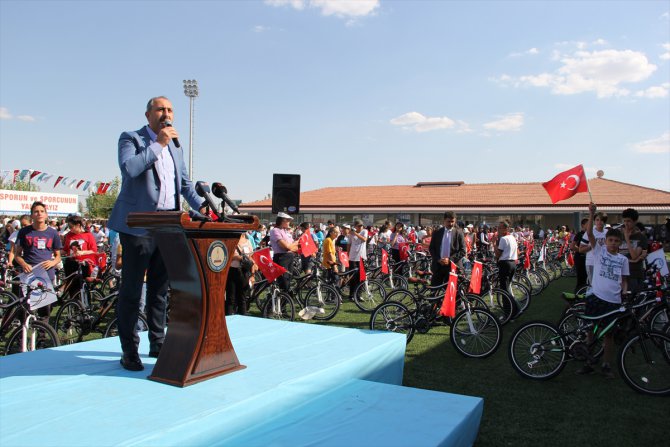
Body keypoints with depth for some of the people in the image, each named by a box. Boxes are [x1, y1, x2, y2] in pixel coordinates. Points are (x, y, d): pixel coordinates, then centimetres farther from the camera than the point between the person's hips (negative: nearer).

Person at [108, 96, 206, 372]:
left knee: (160, 289, 12)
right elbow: (128, 167, -19)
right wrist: (158, 144, -14)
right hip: (138, 225, -6)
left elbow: (184, 182, 20)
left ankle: (157, 344, 23)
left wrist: (200, 206, 6)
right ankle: (129, 351, 9)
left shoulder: (175, 147, 19)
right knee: (131, 290, 0)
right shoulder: (130, 139, 0)